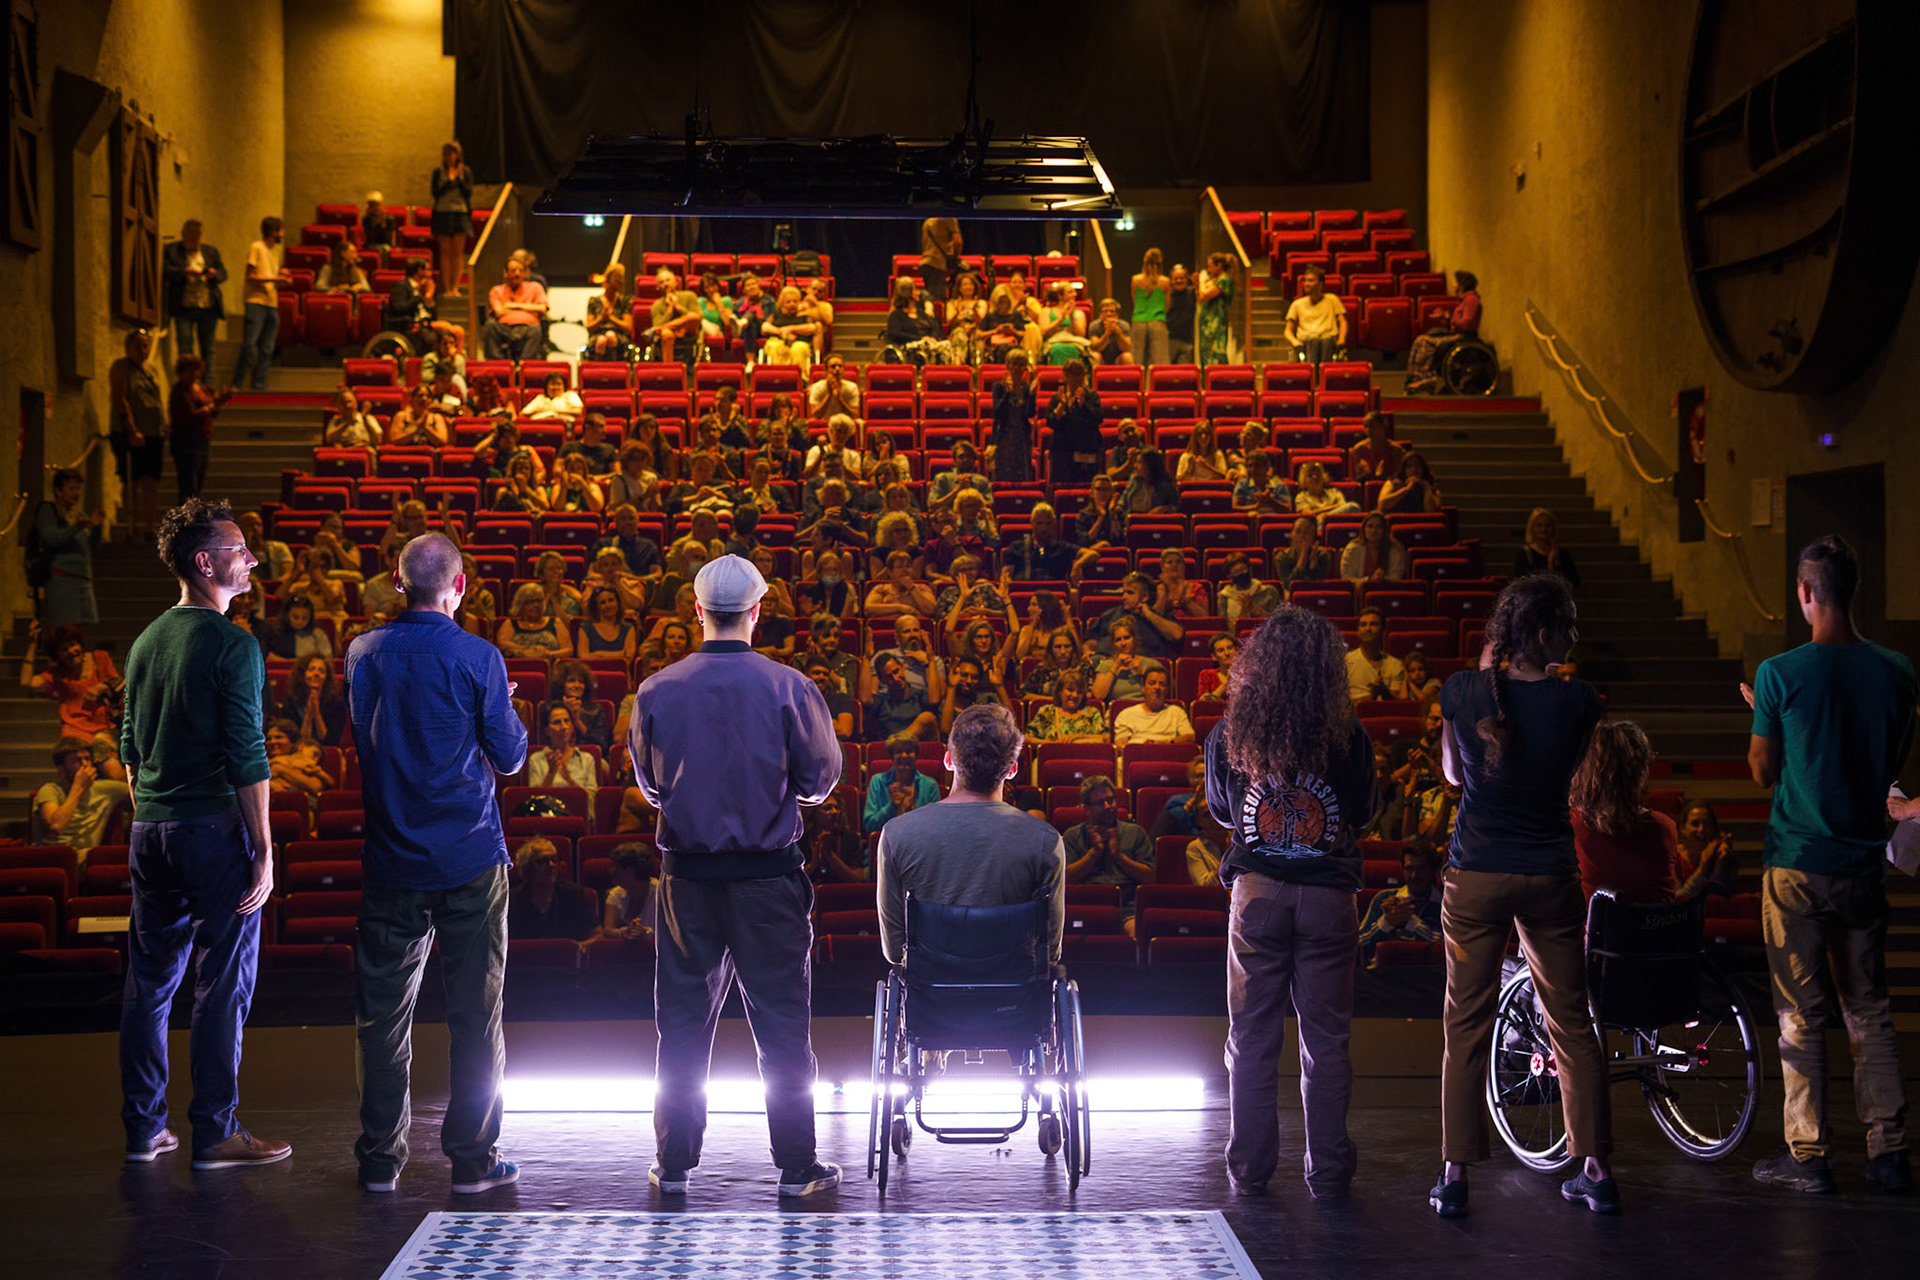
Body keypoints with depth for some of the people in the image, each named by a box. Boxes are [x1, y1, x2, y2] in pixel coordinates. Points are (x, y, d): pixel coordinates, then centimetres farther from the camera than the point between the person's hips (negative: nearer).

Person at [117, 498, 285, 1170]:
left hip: (151, 833, 7)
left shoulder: (147, 641, 11)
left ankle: (144, 1129, 18)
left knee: (148, 982, 11)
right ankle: (215, 1133, 5)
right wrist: (264, 851, -13)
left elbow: (131, 747, 16)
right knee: (222, 986, 0)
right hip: (215, 830, -7)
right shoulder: (232, 645, -12)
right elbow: (246, 756, -15)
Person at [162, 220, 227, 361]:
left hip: (208, 307, 3)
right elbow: (166, 271, -5)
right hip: (184, 308, -2)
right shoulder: (171, 250, 7)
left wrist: (214, 274, -11)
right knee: (184, 346, -8)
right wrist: (185, 271, -21)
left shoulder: (211, 251, 16)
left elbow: (223, 273, 12)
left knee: (208, 348, 4)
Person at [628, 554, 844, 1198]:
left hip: (686, 873, 2)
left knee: (682, 1019, 11)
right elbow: (821, 779, -1)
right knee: (781, 1019, 6)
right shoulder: (788, 687, -10)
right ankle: (796, 1166, 11)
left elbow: (650, 786, 7)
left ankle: (674, 1164, 16)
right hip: (769, 872, -2)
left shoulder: (657, 690, -4)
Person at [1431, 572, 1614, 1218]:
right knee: (1572, 1024, 11)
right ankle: (1595, 1170, 15)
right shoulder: (1578, 700, -8)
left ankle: (1455, 1176, 4)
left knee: (1467, 1025, 6)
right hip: (1551, 874, 0)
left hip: (1476, 874, 0)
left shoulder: (1462, 691, -7)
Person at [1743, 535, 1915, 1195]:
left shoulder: (1781, 674, -13)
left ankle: (1809, 1154, 7)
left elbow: (1763, 772, -4)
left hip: (1798, 862, -4)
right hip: (1864, 861, 4)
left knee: (1801, 1015, 3)